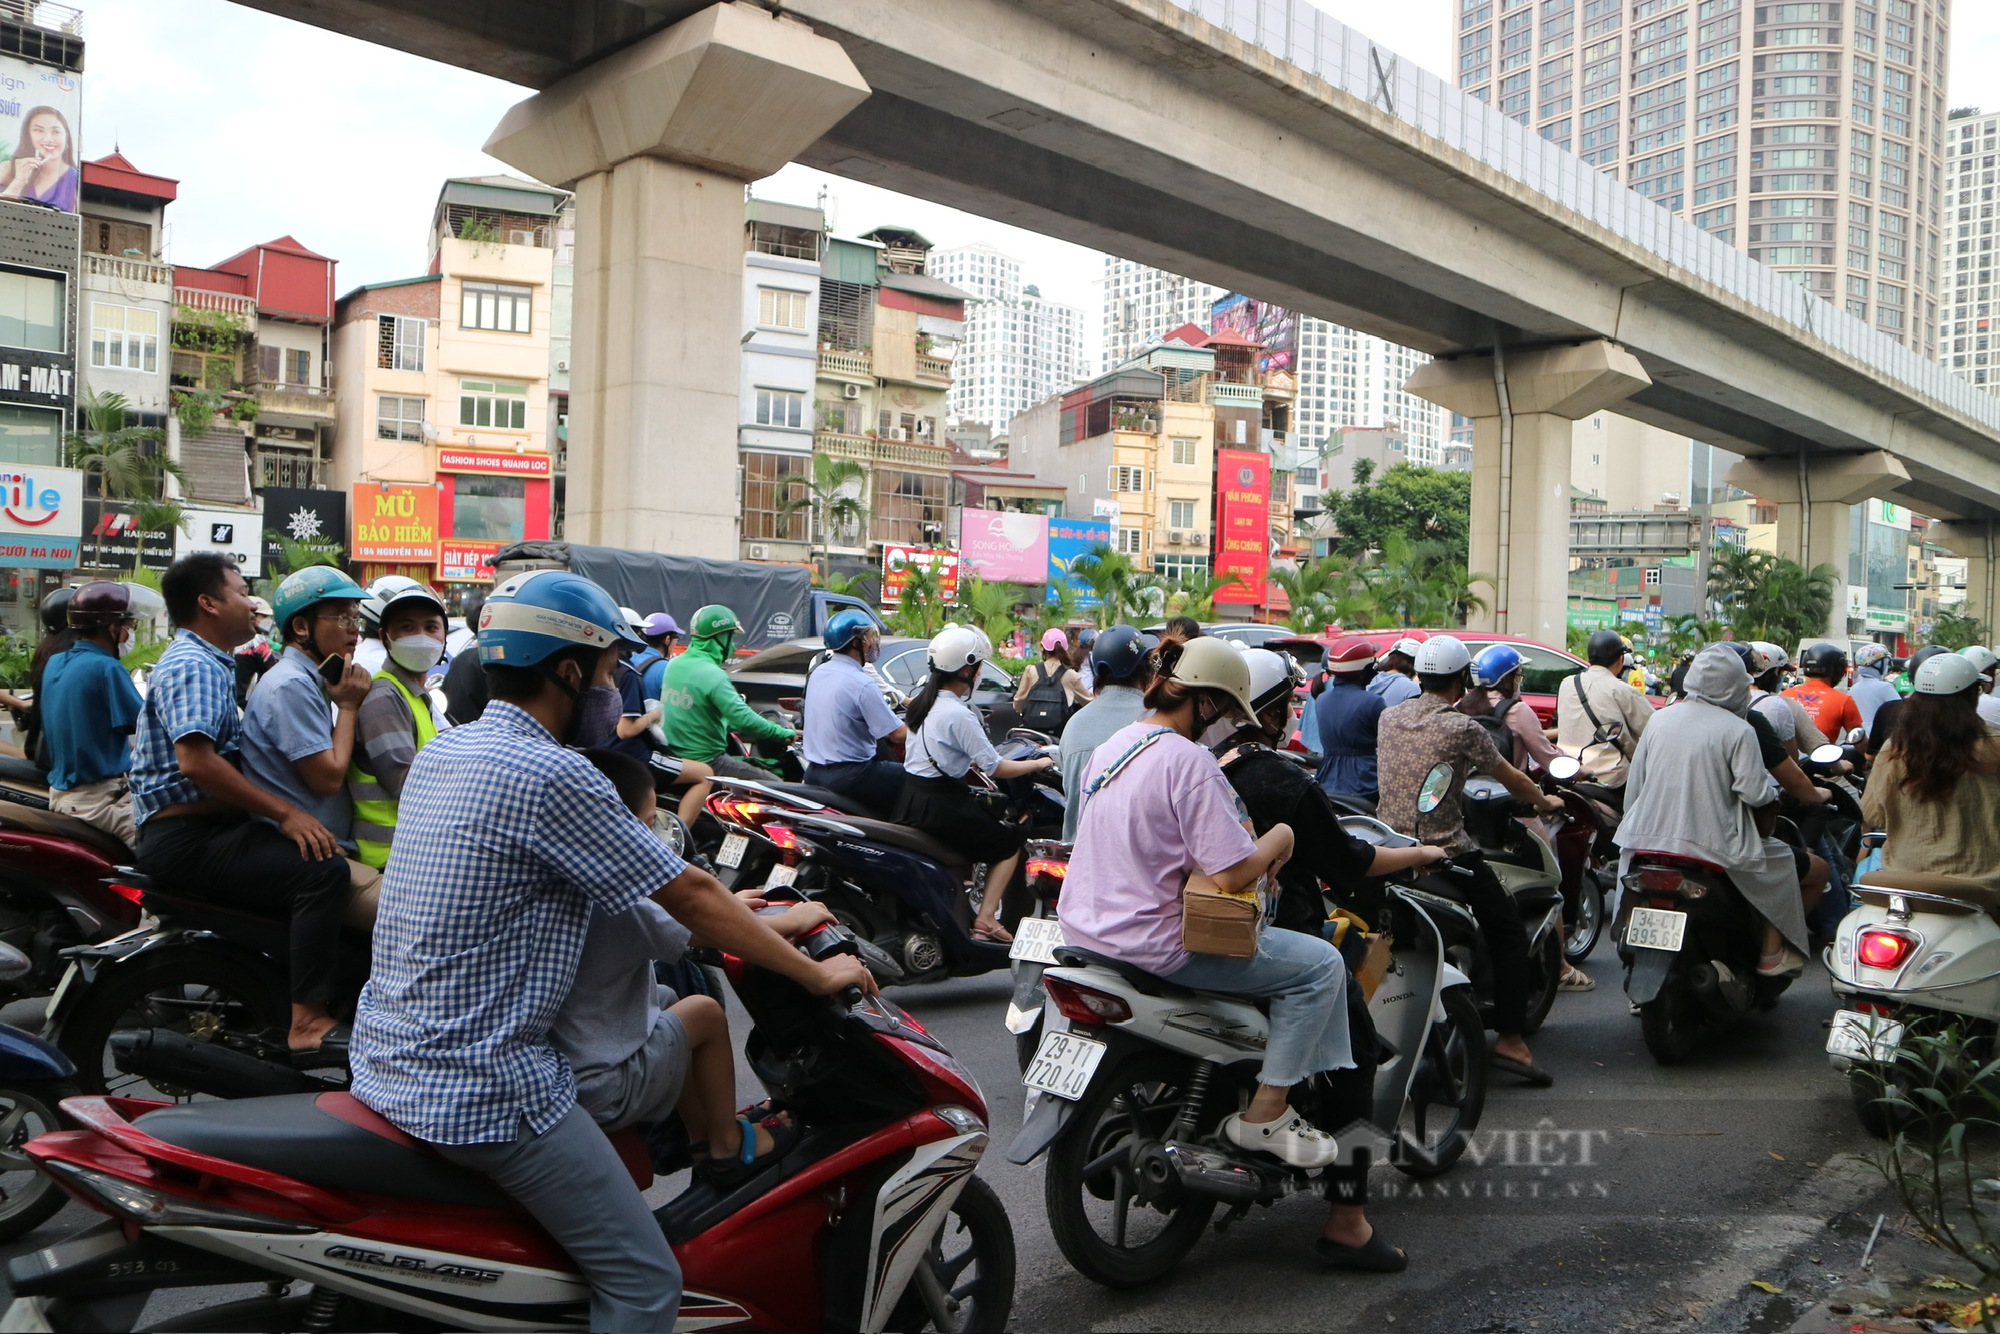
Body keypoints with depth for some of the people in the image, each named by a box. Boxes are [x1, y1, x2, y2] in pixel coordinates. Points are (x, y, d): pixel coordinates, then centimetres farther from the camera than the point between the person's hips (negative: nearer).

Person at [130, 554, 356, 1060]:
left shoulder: (205, 662, 21)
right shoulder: (193, 666, -13)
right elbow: (195, 760, -27)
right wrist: (284, 813, -26)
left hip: (206, 828, 11)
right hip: (188, 839, -11)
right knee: (323, 870, -28)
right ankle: (308, 1024, -29)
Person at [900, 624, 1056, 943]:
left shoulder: (923, 700, 7)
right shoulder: (958, 715, -19)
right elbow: (994, 767, -16)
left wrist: (970, 763, 27)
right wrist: (1038, 764, -3)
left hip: (909, 798, 9)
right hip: (938, 806, -9)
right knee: (1009, 843, 7)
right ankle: (985, 919, -2)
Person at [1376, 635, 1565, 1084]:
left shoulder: (1388, 717, 8)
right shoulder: (1462, 729, -8)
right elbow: (1510, 778, 5)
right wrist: (1545, 802, 25)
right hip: (1444, 853, -6)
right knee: (1509, 932, 8)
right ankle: (1510, 1038, 3)